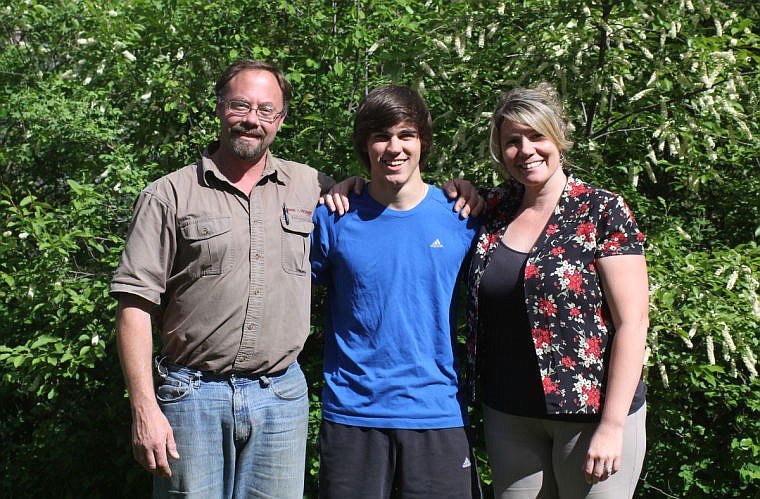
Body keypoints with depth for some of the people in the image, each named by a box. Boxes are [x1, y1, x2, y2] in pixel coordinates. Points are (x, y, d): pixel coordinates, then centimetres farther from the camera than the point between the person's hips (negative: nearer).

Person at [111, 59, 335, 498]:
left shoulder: (309, 187, 7)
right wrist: (144, 408, -10)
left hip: (282, 395, 2)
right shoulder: (170, 195, 0)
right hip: (192, 394, -2)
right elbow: (135, 303, -3)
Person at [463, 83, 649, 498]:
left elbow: (633, 321, -12)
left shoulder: (602, 211, -9)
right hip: (508, 414, 5)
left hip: (591, 410, -4)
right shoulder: (493, 209, 4)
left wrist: (612, 425, -16)